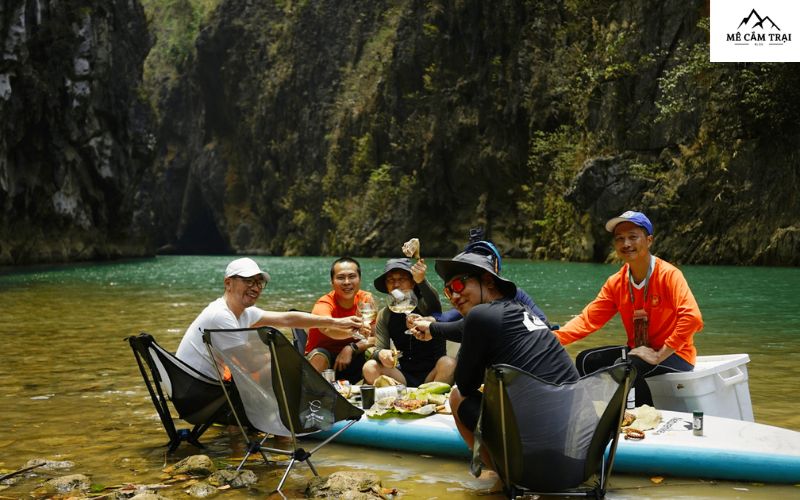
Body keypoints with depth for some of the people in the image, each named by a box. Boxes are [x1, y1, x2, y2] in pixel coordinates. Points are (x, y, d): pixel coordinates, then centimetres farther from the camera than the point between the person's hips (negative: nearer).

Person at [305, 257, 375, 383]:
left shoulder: (366, 299, -8)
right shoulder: (324, 304, -21)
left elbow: (375, 338, -9)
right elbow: (327, 328, -44)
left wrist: (351, 349, -28)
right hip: (324, 359, -3)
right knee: (319, 356, -34)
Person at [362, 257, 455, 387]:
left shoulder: (424, 304, -7)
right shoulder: (384, 315, 5)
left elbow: (434, 304, -33)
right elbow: (379, 348, 0)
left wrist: (422, 281, -54)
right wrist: (380, 353, -27)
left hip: (432, 374, -3)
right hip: (405, 375, 3)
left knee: (449, 364, -34)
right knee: (370, 368, -21)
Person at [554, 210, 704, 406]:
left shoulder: (669, 275, -18)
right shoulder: (615, 282, 1)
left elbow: (692, 317, -31)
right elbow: (588, 319, -3)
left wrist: (659, 355, -27)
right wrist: (552, 339, -20)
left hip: (674, 354, -7)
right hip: (638, 351, 7)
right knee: (587, 360, -7)